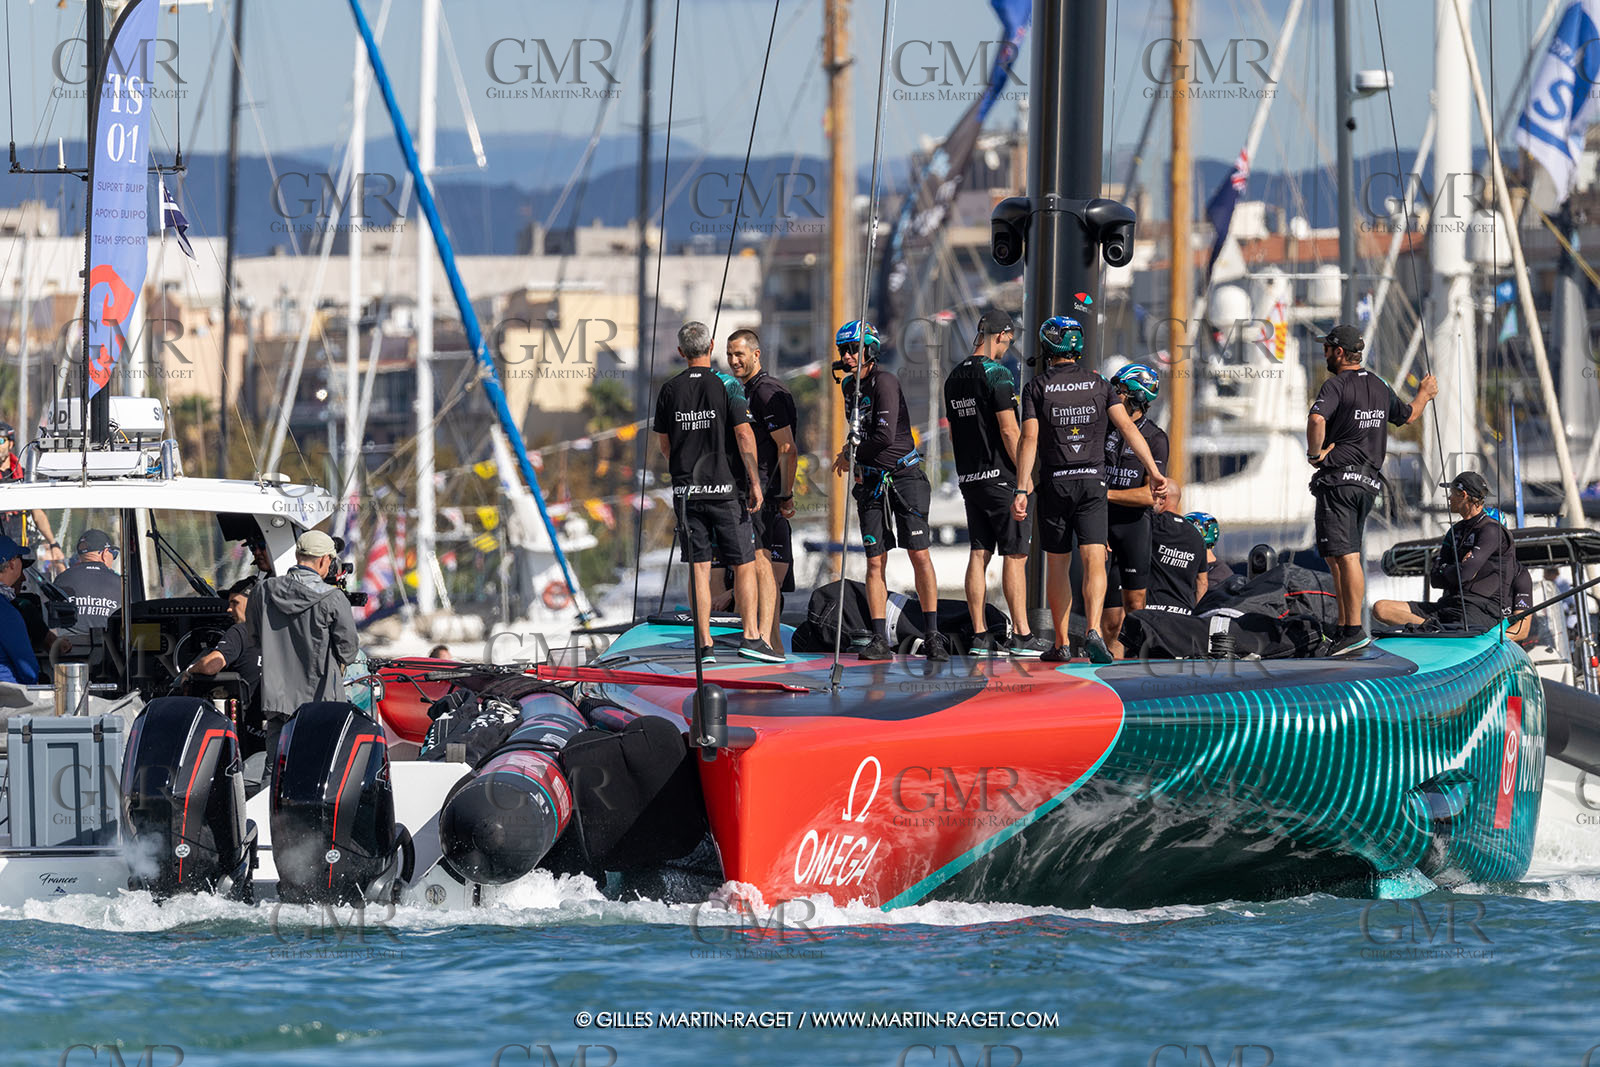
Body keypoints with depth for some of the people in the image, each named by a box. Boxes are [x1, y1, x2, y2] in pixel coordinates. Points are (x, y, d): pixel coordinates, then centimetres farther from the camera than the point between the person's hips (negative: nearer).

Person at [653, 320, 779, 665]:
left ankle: (704, 644, 2)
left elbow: (664, 444, 10)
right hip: (725, 487, -3)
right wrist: (754, 482, -8)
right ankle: (751, 637, -2)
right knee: (743, 564, 5)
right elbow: (744, 435, -12)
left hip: (686, 490, 3)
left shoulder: (670, 390, 3)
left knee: (699, 568, 4)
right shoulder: (727, 386, -6)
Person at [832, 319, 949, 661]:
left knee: (920, 556, -7)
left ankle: (932, 636, -2)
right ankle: (879, 640, 1)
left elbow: (885, 435, -22)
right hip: (872, 481, 6)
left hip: (904, 475, -6)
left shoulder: (884, 382, -14)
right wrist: (852, 450, 9)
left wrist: (849, 455, -8)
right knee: (875, 562, 1)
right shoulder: (849, 386, 11)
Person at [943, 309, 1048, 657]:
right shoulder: (997, 374, -13)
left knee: (979, 555, 7)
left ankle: (980, 635, 6)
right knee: (1015, 555, -4)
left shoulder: (955, 377, 13)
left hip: (969, 479, 8)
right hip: (1001, 477, -8)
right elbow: (1009, 430, -16)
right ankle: (1021, 635, -5)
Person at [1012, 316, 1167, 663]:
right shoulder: (1098, 384, 4)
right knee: (1094, 561, -7)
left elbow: (1029, 439, -10)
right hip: (1092, 481, 1)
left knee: (1058, 565, 11)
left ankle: (1061, 644, 15)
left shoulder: (1037, 387, -2)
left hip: (1054, 483, -1)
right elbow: (1127, 427, -4)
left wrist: (1021, 489, -12)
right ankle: (1094, 631, -28)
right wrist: (1154, 471, -6)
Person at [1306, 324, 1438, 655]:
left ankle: (1355, 631, -19)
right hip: (1368, 483, 8)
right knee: (1342, 556, 14)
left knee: (1345, 555, -12)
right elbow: (1408, 415, 32)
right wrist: (1425, 394, 51)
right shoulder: (1379, 387, 14)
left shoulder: (1337, 385, -10)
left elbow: (1317, 419, -30)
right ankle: (1345, 627, 14)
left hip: (1338, 479, -8)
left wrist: (1315, 453, -14)